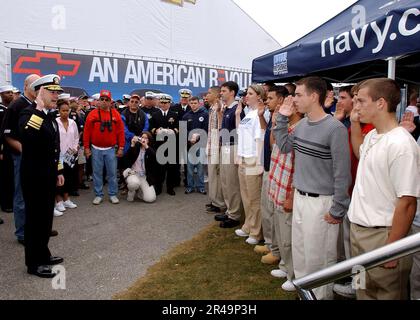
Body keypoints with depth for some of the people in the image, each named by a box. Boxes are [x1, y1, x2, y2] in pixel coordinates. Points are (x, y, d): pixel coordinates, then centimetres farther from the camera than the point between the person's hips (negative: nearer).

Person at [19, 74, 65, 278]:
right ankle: (34, 263, 15)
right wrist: (39, 111, -31)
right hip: (34, 176, -8)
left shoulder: (50, 117, 13)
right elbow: (26, 137, -35)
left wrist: (58, 172, 17)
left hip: (49, 175, 8)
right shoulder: (28, 113, -13)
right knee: (35, 217, 2)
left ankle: (43, 254, 31)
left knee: (46, 216, 17)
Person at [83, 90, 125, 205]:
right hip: (96, 149, 0)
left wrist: (121, 147, -2)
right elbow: (87, 132, 1)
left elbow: (120, 132, 1)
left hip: (111, 149, 0)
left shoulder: (116, 114, 1)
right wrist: (86, 148, -2)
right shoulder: (92, 114, -1)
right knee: (97, 173, 8)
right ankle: (98, 195, 20)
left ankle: (113, 194, 18)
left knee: (112, 173, 5)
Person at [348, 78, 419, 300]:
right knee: (363, 292, 23)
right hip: (358, 229, 8)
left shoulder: (401, 144, -22)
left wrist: (391, 249, -19)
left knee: (386, 293, 11)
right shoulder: (371, 136, 6)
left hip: (383, 235, -8)